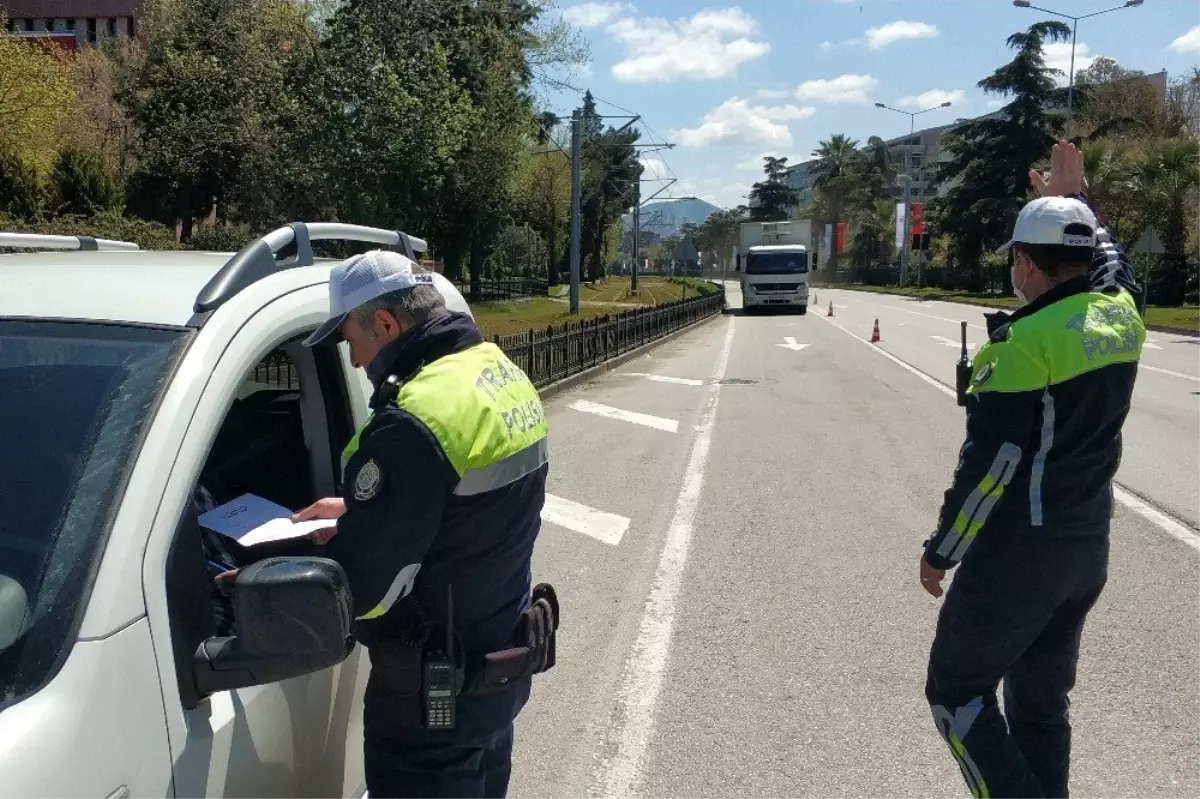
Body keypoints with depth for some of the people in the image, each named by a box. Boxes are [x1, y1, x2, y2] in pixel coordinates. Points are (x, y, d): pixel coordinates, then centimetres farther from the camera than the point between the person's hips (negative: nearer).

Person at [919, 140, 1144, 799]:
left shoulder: (1027, 342, -20)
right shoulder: (1121, 313, 2)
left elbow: (989, 463, -20)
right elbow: (1108, 256, 28)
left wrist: (940, 552, -10)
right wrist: (1073, 198, 36)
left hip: (1017, 552, -8)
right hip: (1089, 547, 8)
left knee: (957, 689, 6)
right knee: (1042, 699, 19)